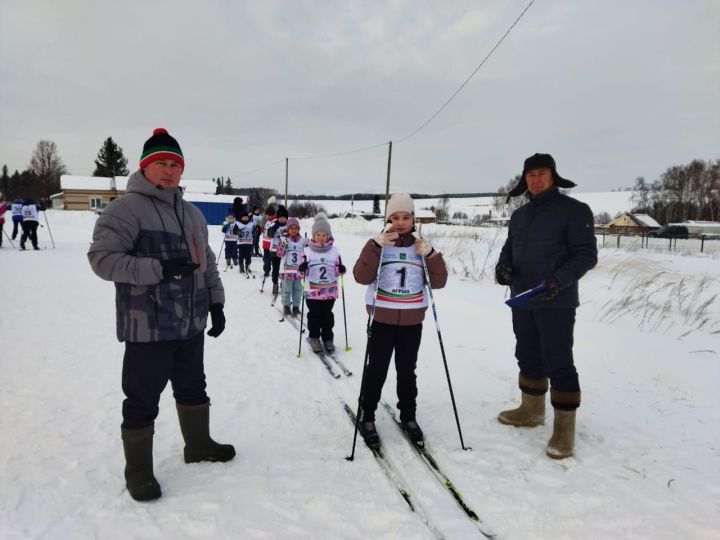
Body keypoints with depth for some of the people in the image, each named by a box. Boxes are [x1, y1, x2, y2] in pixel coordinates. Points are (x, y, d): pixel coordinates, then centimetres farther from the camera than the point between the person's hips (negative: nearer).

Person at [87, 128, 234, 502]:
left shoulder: (192, 213, 11)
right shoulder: (126, 208, -12)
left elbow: (206, 261, 17)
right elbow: (101, 257, -18)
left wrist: (216, 303, 13)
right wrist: (158, 268, -26)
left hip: (191, 324, 7)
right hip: (148, 327, -7)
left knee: (193, 388, 22)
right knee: (142, 400, 5)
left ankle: (198, 445, 43)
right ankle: (138, 471, 25)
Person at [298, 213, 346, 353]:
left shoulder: (334, 251, 1)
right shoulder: (307, 251, -4)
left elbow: (337, 271, 8)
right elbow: (303, 271, 0)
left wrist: (341, 270, -14)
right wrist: (303, 268, -23)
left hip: (330, 290, 1)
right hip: (313, 291, -1)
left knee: (327, 315, 11)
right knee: (314, 315, 7)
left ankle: (328, 338, 24)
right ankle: (314, 338, 23)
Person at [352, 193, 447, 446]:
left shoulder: (421, 247, 7)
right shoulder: (378, 245, -2)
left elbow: (438, 282, 1)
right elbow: (361, 277, -16)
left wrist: (431, 254, -13)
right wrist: (377, 245, -24)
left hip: (412, 323, 3)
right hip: (382, 321, -3)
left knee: (407, 371, 14)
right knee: (376, 370, 3)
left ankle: (408, 416, 29)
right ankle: (366, 417, 19)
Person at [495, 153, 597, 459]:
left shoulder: (574, 210, -7)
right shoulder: (519, 215, 13)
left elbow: (586, 254, -12)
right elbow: (510, 248, 20)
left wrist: (559, 280, -26)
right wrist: (502, 264, -4)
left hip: (556, 302, -7)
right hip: (521, 301, 7)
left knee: (558, 363, -3)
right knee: (528, 357, 16)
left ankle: (564, 427, 8)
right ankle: (532, 410, 32)